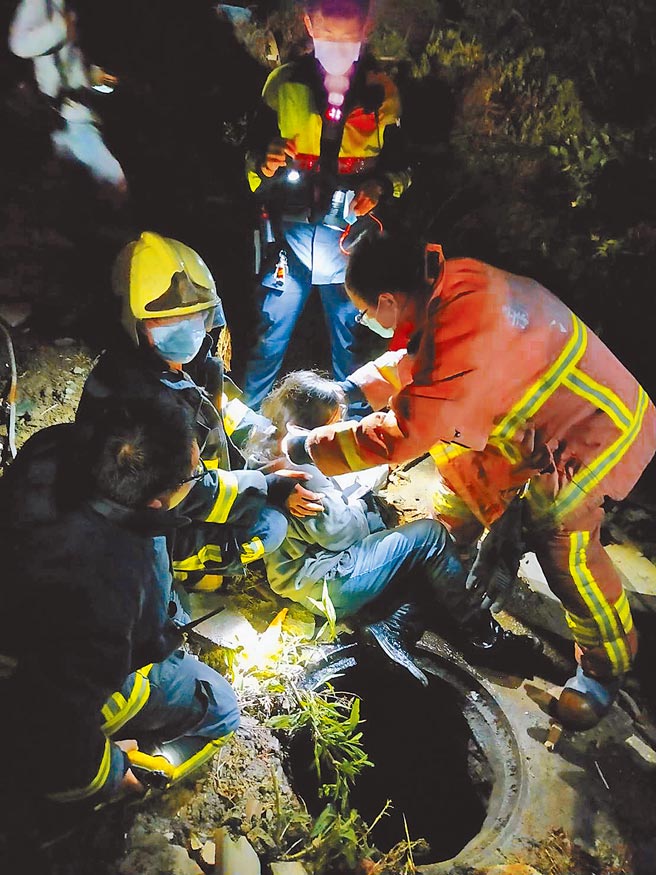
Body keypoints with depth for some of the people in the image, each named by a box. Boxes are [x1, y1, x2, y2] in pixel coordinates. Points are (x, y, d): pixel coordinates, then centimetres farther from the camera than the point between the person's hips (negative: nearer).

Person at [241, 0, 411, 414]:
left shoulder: (382, 92, 3)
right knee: (270, 337, 2)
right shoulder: (284, 83, 2)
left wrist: (381, 186, -12)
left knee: (349, 339, 9)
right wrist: (265, 164, -15)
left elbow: (401, 165, 11)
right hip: (290, 234, 0)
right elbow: (254, 153, 8)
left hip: (352, 236, 1)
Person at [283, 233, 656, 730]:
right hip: (533, 418, 9)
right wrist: (351, 387, 1)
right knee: (463, 472, 11)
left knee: (561, 537, -15)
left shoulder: (472, 327, -38)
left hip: (596, 425, -9)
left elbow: (402, 433, -34)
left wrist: (306, 447, -24)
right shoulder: (447, 286, -10)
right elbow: (416, 361, 10)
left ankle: (608, 662, 10)